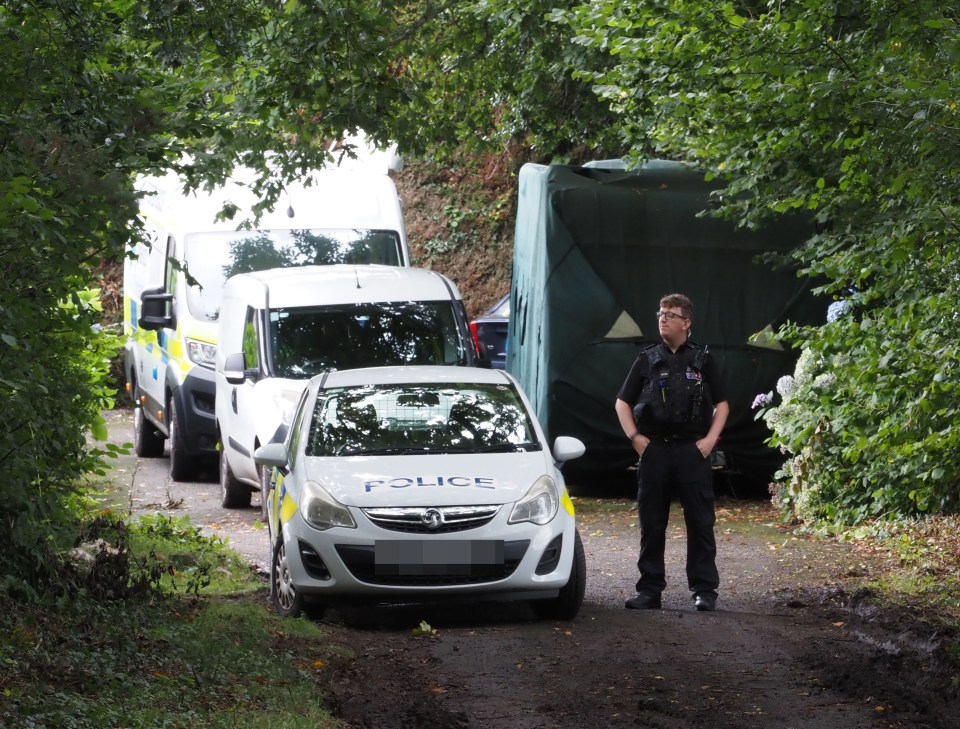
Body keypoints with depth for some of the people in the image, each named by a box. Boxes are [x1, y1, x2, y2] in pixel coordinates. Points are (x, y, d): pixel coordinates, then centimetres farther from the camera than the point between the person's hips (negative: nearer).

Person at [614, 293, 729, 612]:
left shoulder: (701, 360, 7)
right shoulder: (647, 360, 10)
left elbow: (722, 404, 10)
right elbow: (622, 402, 13)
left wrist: (711, 438, -3)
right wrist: (634, 436, -1)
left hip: (693, 451, -1)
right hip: (654, 450, 1)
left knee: (700, 522, -2)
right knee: (651, 523, 4)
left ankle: (704, 590, 2)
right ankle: (649, 589, 10)